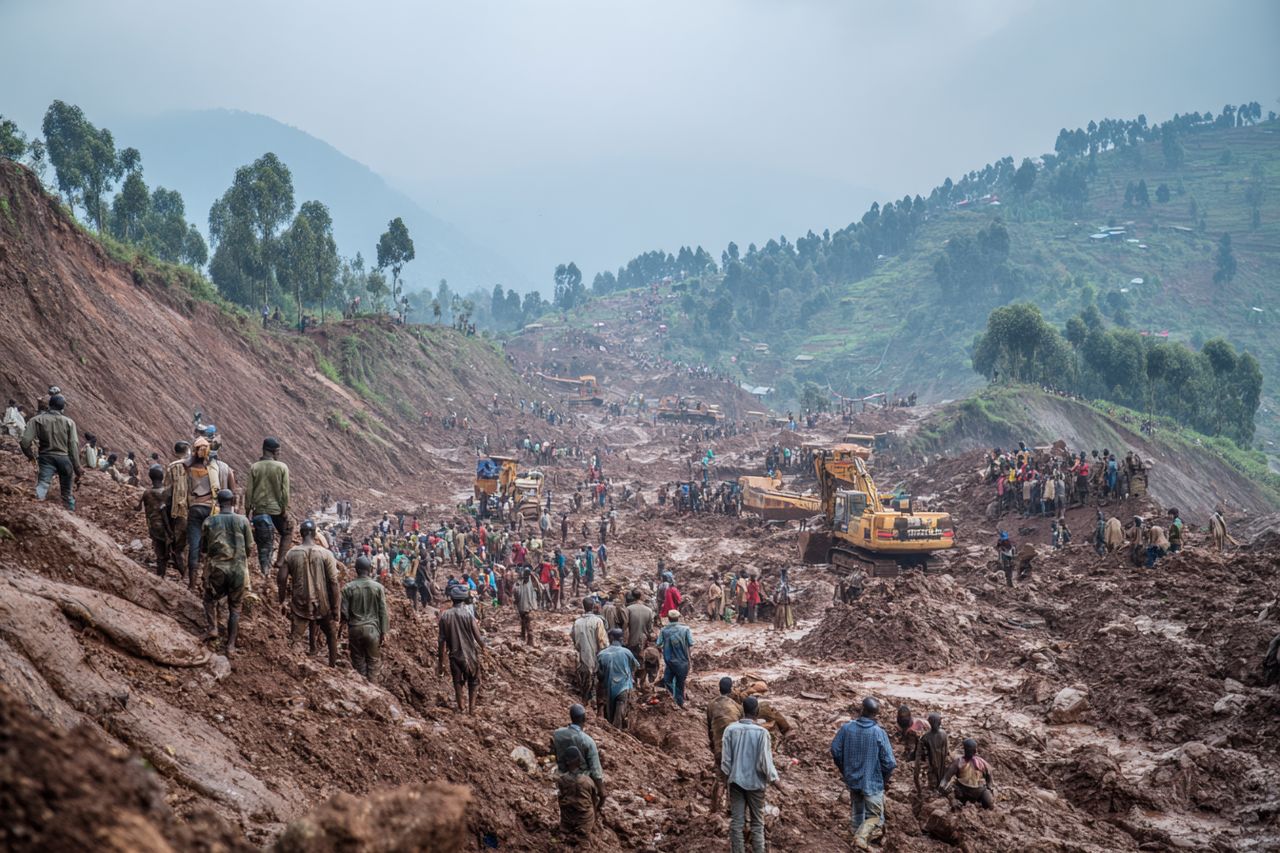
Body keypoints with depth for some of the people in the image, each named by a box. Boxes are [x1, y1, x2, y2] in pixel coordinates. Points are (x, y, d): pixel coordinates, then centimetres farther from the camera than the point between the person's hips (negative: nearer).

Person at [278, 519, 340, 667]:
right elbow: (333, 582, -11)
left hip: (299, 604, 1)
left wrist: (282, 601, 10)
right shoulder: (325, 554, -10)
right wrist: (335, 607, -3)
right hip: (322, 604, -1)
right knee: (331, 636, 18)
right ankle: (333, 666, 24)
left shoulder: (291, 553, -4)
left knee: (293, 638, 5)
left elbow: (281, 578, -2)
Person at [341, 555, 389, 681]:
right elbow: (383, 611, -3)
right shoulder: (378, 587, -7)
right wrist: (383, 631, 5)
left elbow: (344, 612, -4)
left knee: (358, 661, 11)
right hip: (372, 628, 0)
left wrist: (346, 623, 18)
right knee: (372, 661, 10)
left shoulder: (348, 588, -7)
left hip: (354, 628, 0)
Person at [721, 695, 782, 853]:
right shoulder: (761, 732, -16)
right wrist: (773, 779, 3)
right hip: (755, 782, -2)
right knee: (757, 823, 9)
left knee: (736, 822, 7)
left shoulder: (730, 729, -8)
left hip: (736, 781, 2)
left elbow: (725, 758, -2)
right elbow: (765, 760, -13)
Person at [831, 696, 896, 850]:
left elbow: (835, 751, 0)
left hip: (852, 780, 4)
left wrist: (844, 771, 16)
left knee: (857, 812, 21)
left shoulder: (846, 728, -9)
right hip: (872, 782, -4)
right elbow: (889, 762, -15)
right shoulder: (879, 733, -19)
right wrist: (885, 780, 4)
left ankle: (859, 839, 32)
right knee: (874, 815, 6)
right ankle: (861, 836, -16)